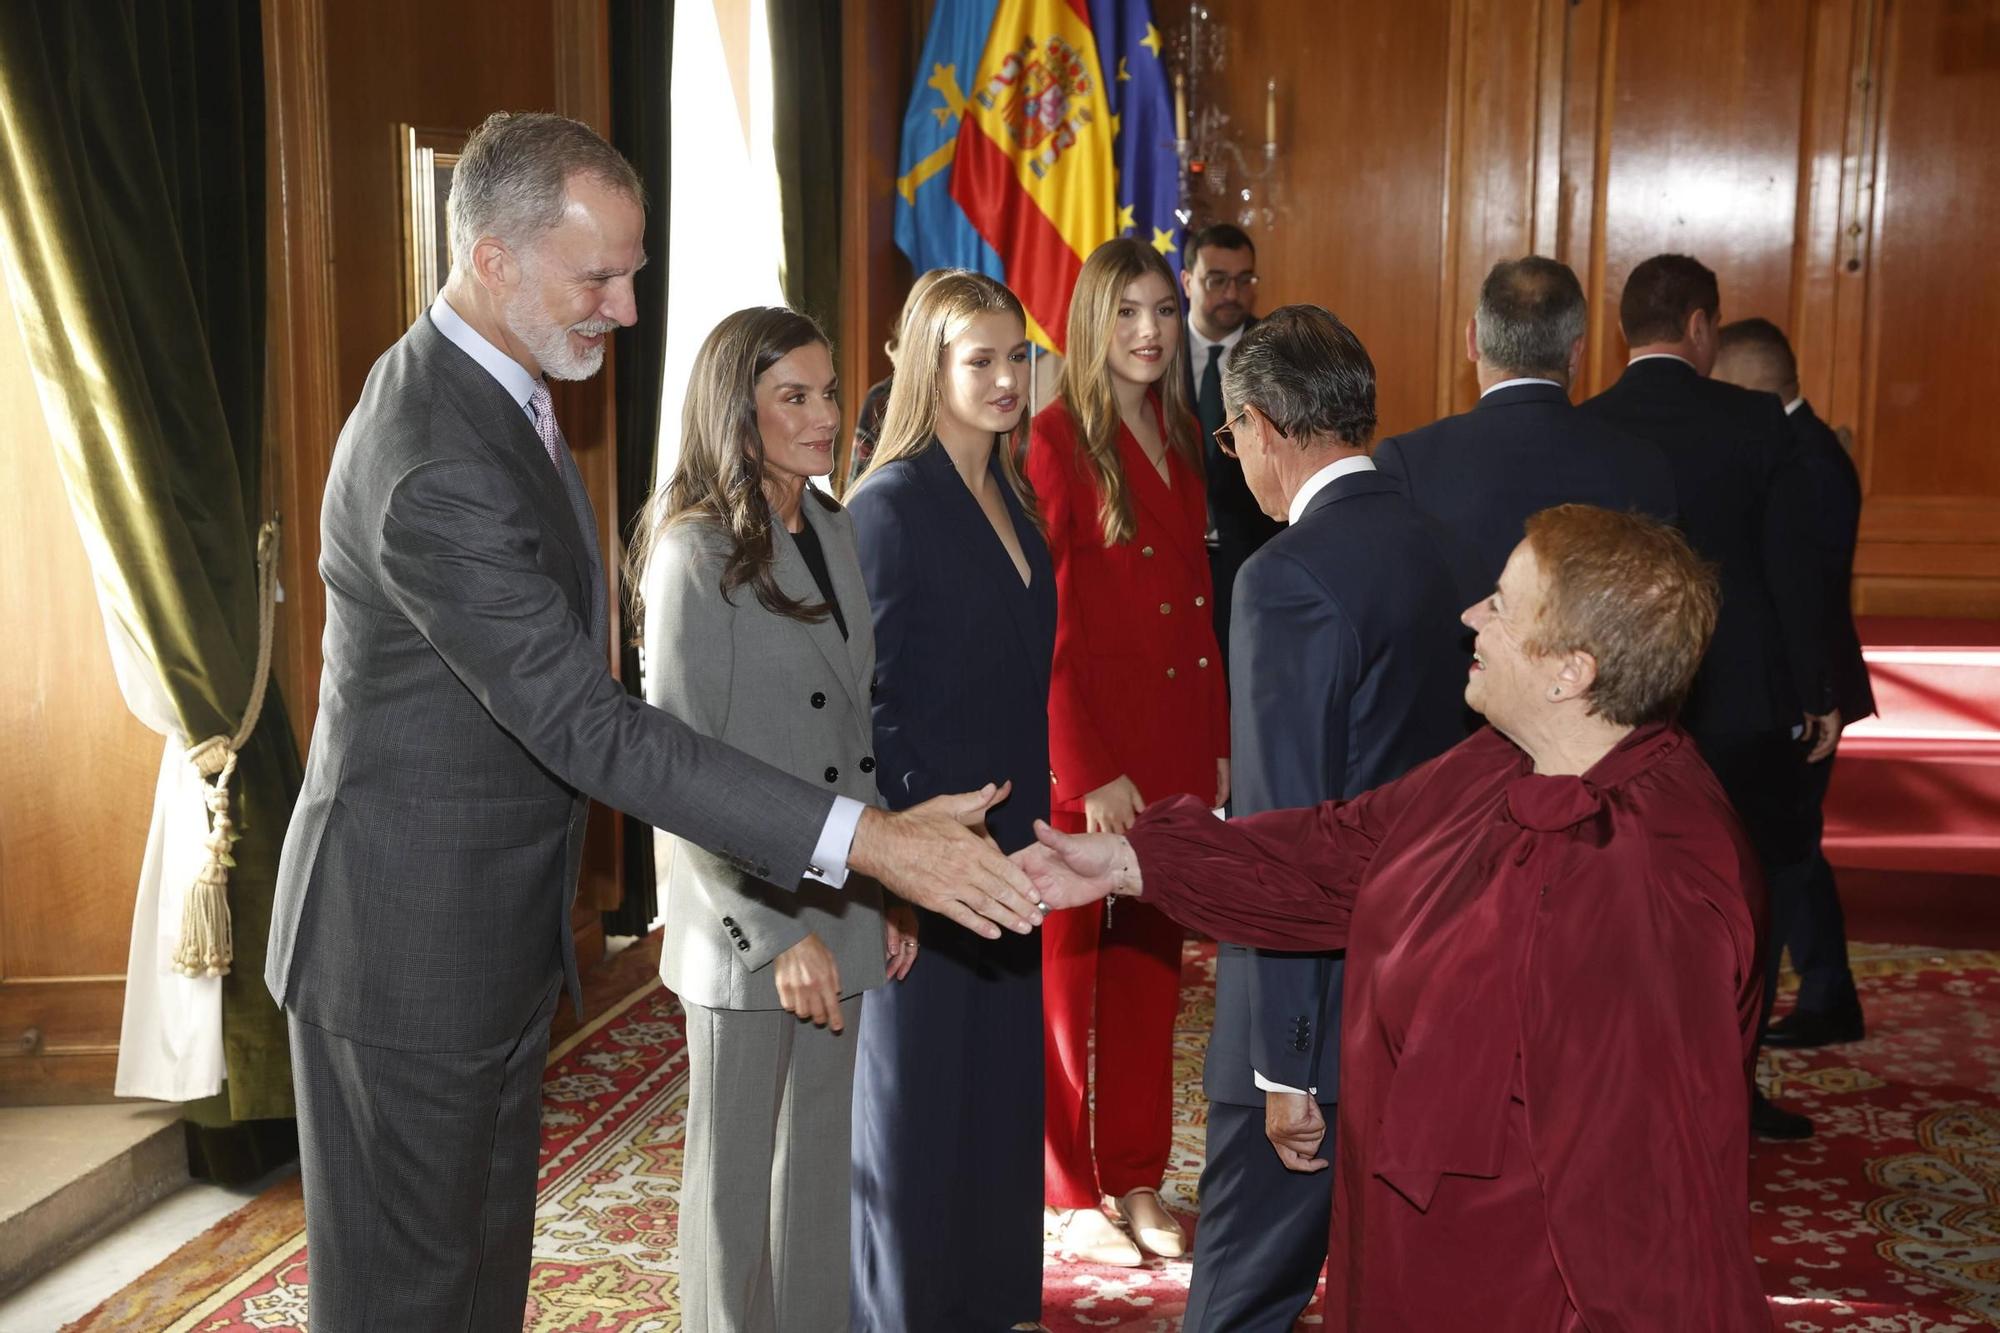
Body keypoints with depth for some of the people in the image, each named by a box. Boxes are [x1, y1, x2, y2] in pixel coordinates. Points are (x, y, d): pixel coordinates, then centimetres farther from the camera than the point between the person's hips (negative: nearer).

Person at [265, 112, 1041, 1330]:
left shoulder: (491, 387, 5)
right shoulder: (435, 471, -29)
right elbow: (589, 726, -32)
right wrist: (859, 839, -35)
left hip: (499, 934, 9)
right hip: (411, 947, -9)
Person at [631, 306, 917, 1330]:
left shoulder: (833, 530, 8)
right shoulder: (697, 554, -13)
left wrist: (887, 888, 10)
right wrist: (778, 931, -19)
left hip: (842, 907, 7)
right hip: (746, 922, -6)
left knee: (819, 1159, 18)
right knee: (734, 1177, 9)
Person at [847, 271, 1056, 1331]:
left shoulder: (1011, 499, 9)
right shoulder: (892, 504, -15)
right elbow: (870, 698, -17)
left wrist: (1029, 824, 12)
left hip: (1009, 837, 7)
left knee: (1003, 1078, 17)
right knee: (915, 1093, 7)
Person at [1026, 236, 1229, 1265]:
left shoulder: (1180, 438, 11)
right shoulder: (1059, 439, -10)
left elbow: (1197, 601, 14)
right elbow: (1044, 624, -14)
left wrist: (1219, 743, 9)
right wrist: (1090, 772, -17)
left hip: (1176, 737, 7)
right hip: (1084, 748, -7)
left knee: (1152, 961, 14)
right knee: (1068, 968, 7)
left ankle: (1138, 1180, 27)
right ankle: (1072, 1195, 20)